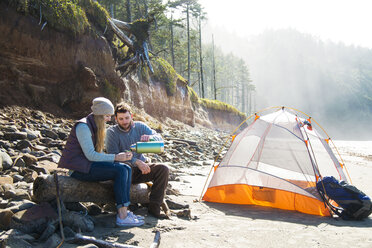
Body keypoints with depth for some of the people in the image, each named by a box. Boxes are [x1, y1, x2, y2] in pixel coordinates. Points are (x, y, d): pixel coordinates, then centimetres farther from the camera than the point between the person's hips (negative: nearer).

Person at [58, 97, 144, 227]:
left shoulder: (96, 127, 15)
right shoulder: (83, 126, -14)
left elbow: (98, 153, 13)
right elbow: (90, 155, -21)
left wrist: (120, 156, -2)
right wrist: (115, 157, -19)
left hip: (88, 164, 9)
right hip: (78, 168, -9)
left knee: (127, 169, -7)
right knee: (120, 170, -23)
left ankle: (124, 211, -13)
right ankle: (122, 216, -23)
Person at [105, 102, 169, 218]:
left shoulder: (139, 126, 5)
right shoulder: (111, 132, -5)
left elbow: (159, 138, -4)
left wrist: (150, 137, -30)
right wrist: (136, 162, -29)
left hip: (141, 168, 4)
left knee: (163, 169, -20)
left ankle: (154, 207, -16)